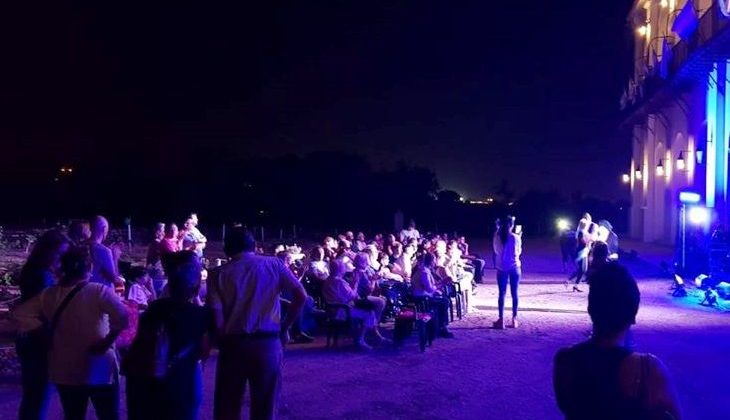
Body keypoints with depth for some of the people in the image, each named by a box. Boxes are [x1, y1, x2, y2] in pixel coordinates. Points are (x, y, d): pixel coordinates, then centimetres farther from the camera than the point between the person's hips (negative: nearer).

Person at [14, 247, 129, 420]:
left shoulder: (49, 295, 0)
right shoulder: (99, 291, -17)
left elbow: (20, 314, 7)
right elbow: (122, 316, -31)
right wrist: (107, 342, -18)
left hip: (64, 371, 5)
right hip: (99, 370, -5)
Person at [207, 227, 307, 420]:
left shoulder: (219, 274, 2)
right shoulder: (273, 264, 5)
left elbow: (216, 317, -7)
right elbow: (301, 296, -2)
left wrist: (222, 341, 8)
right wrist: (285, 327, 7)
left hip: (232, 344, 0)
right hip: (268, 342, 0)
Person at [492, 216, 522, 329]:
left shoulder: (497, 237, -5)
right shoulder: (516, 237, -8)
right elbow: (518, 252, 4)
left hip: (501, 268, 1)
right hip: (514, 267, 0)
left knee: (502, 293, 3)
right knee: (514, 293, 7)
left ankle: (501, 320, 1)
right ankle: (514, 319, 10)